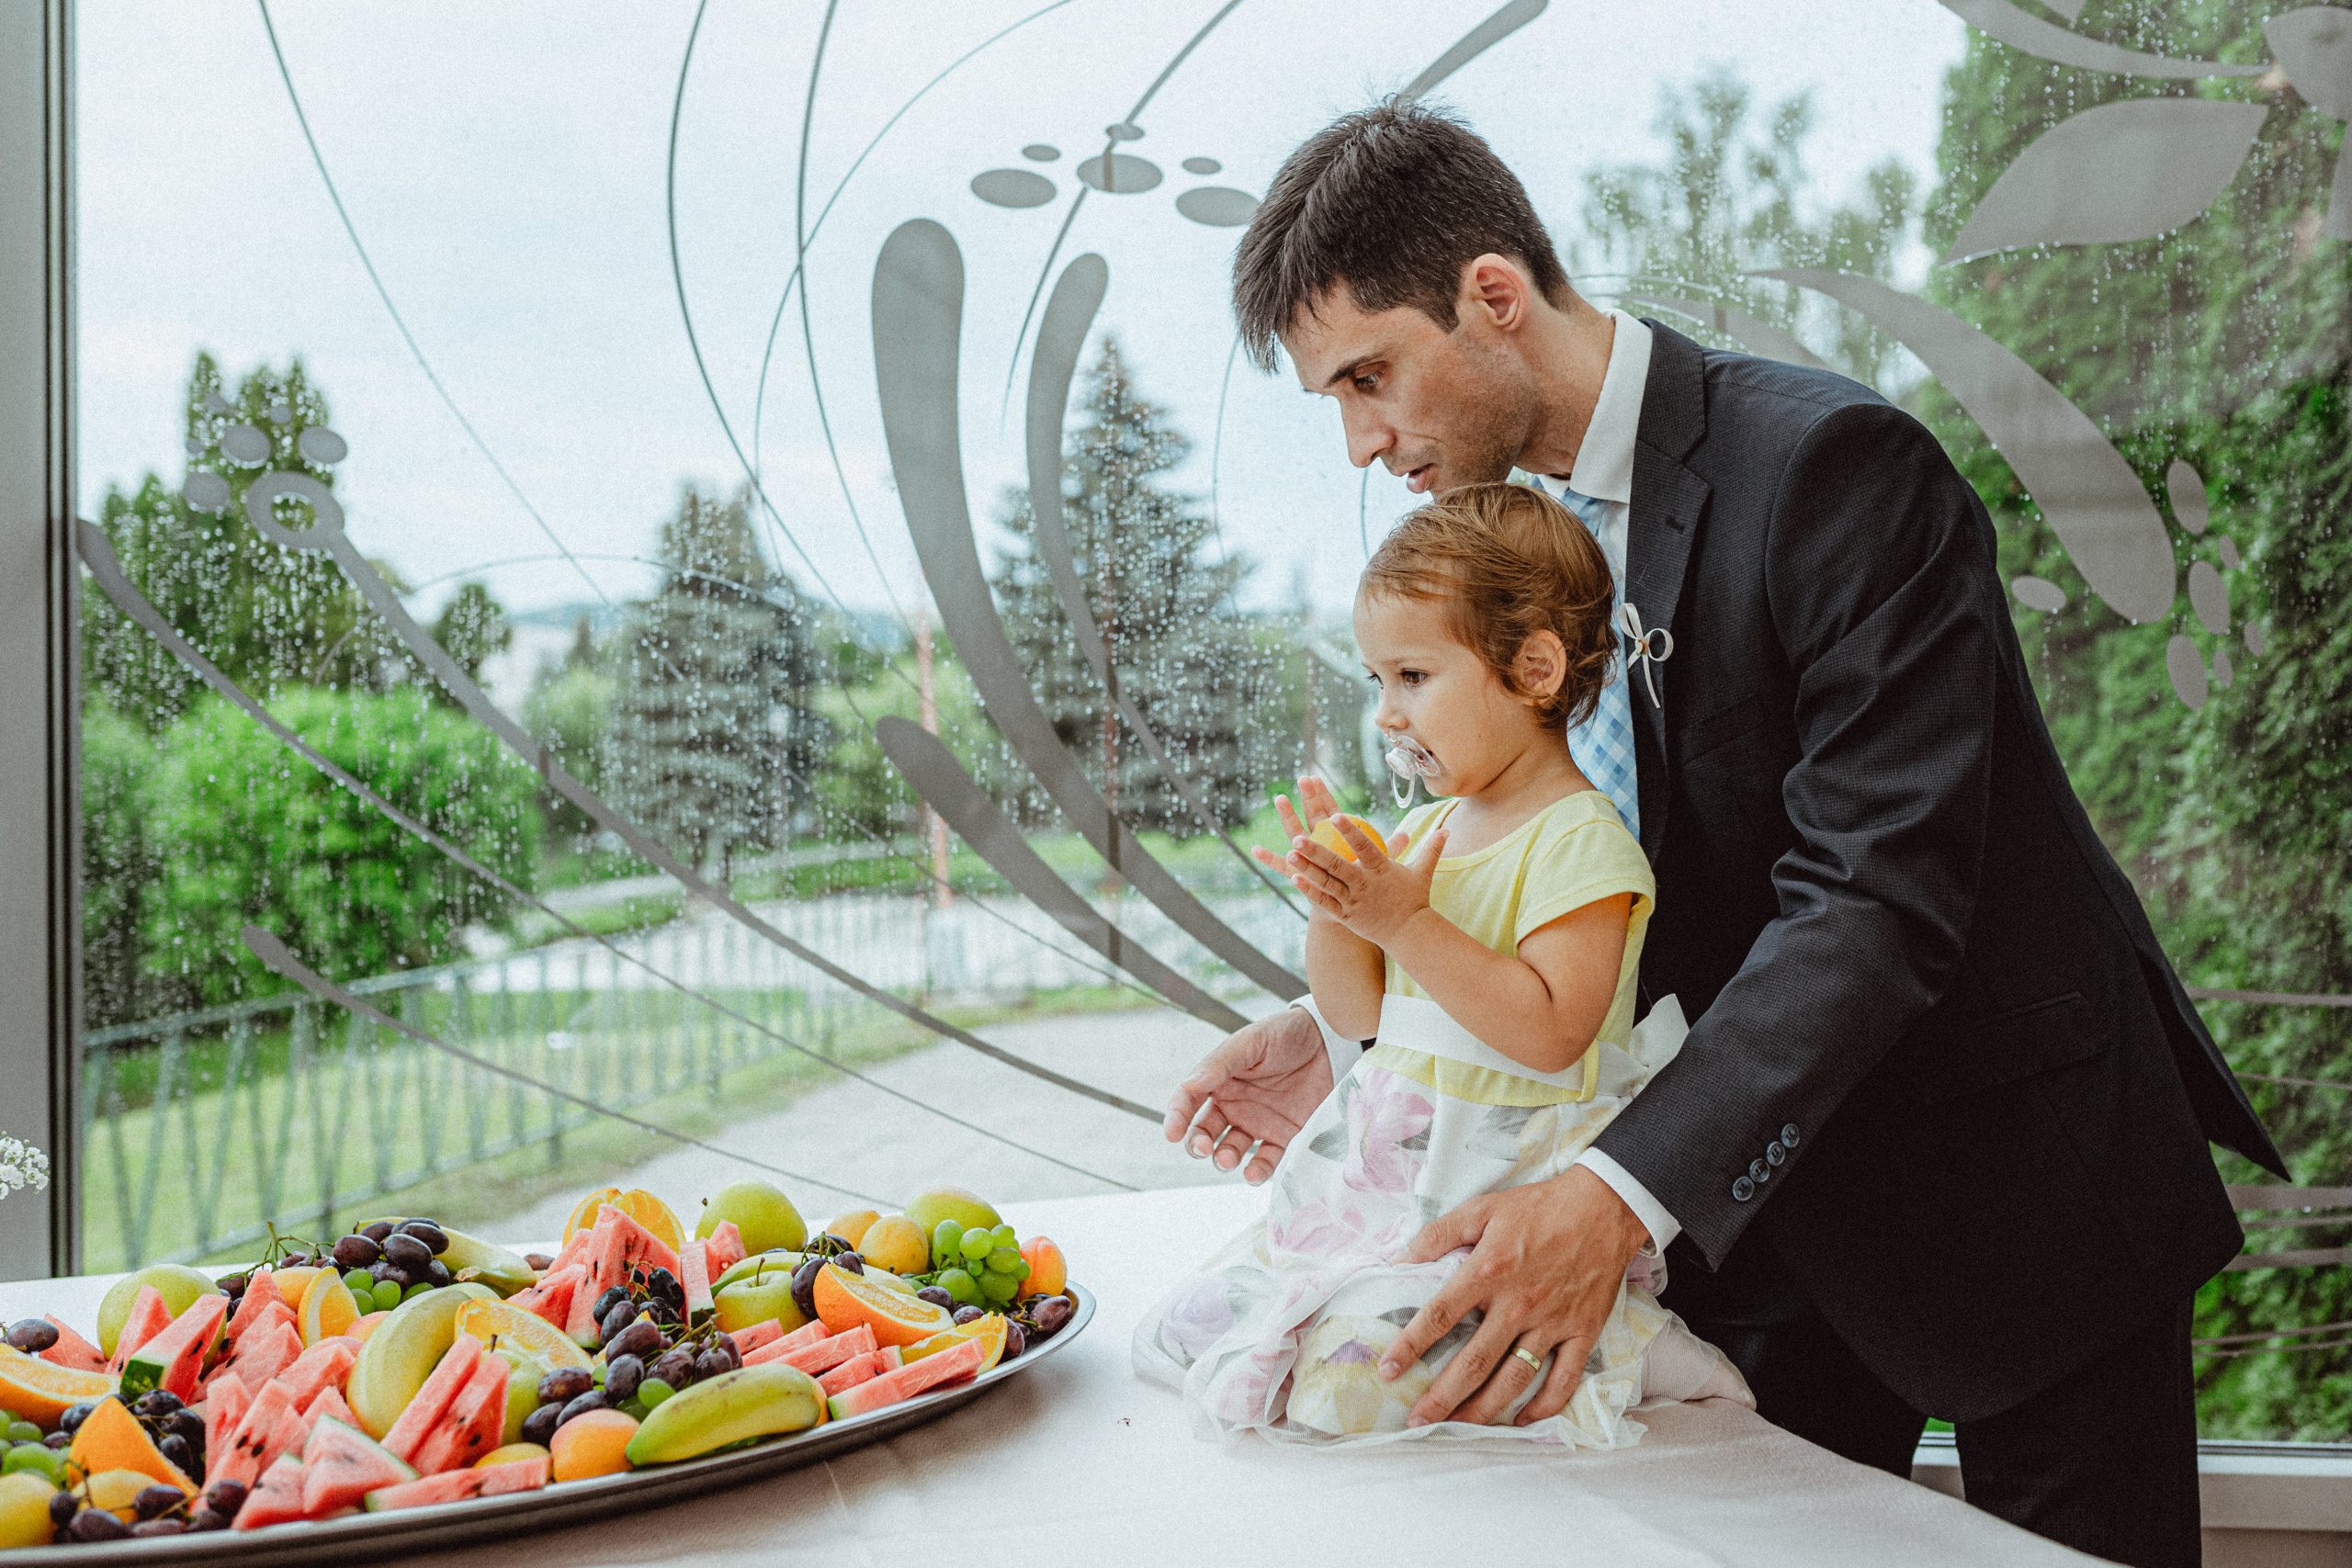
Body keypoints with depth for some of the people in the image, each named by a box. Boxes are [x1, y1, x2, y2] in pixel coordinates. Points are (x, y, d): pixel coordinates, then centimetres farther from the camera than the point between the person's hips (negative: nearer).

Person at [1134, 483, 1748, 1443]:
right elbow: (1358, 1011, 13)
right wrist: (1333, 906, -6)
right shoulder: (1426, 831, 10)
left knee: (1344, 1371, -22)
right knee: (1194, 1330, 6)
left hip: (1513, 1187, -8)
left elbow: (1550, 1032, -24)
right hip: (1391, 1164, 9)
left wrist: (1407, 923, -26)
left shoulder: (1581, 839, -14)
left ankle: (1617, 1343, 0)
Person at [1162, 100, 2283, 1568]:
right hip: (1762, 1179, 7)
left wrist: (1624, 1195, -38)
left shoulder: (1834, 463, -23)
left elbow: (1879, 889, -31)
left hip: (2014, 1172, -6)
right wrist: (1348, 1033, -7)